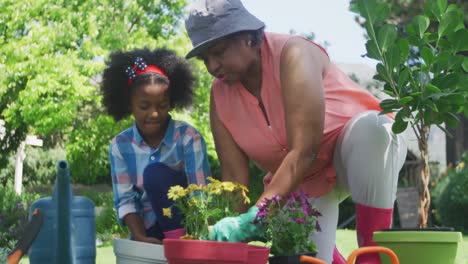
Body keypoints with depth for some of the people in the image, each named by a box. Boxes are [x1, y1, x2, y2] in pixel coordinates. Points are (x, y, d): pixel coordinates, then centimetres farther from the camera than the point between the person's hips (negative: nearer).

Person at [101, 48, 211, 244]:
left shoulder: (188, 137, -11)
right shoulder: (120, 146, -1)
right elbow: (125, 200, -6)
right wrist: (140, 237, -23)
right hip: (150, 234, 3)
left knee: (156, 173, -24)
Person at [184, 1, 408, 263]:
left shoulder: (292, 54, -30)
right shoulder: (220, 96, -11)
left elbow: (304, 152, -39)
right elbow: (235, 178, -14)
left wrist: (253, 219, -46)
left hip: (361, 152, -5)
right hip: (301, 181, 5)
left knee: (369, 128, -38)